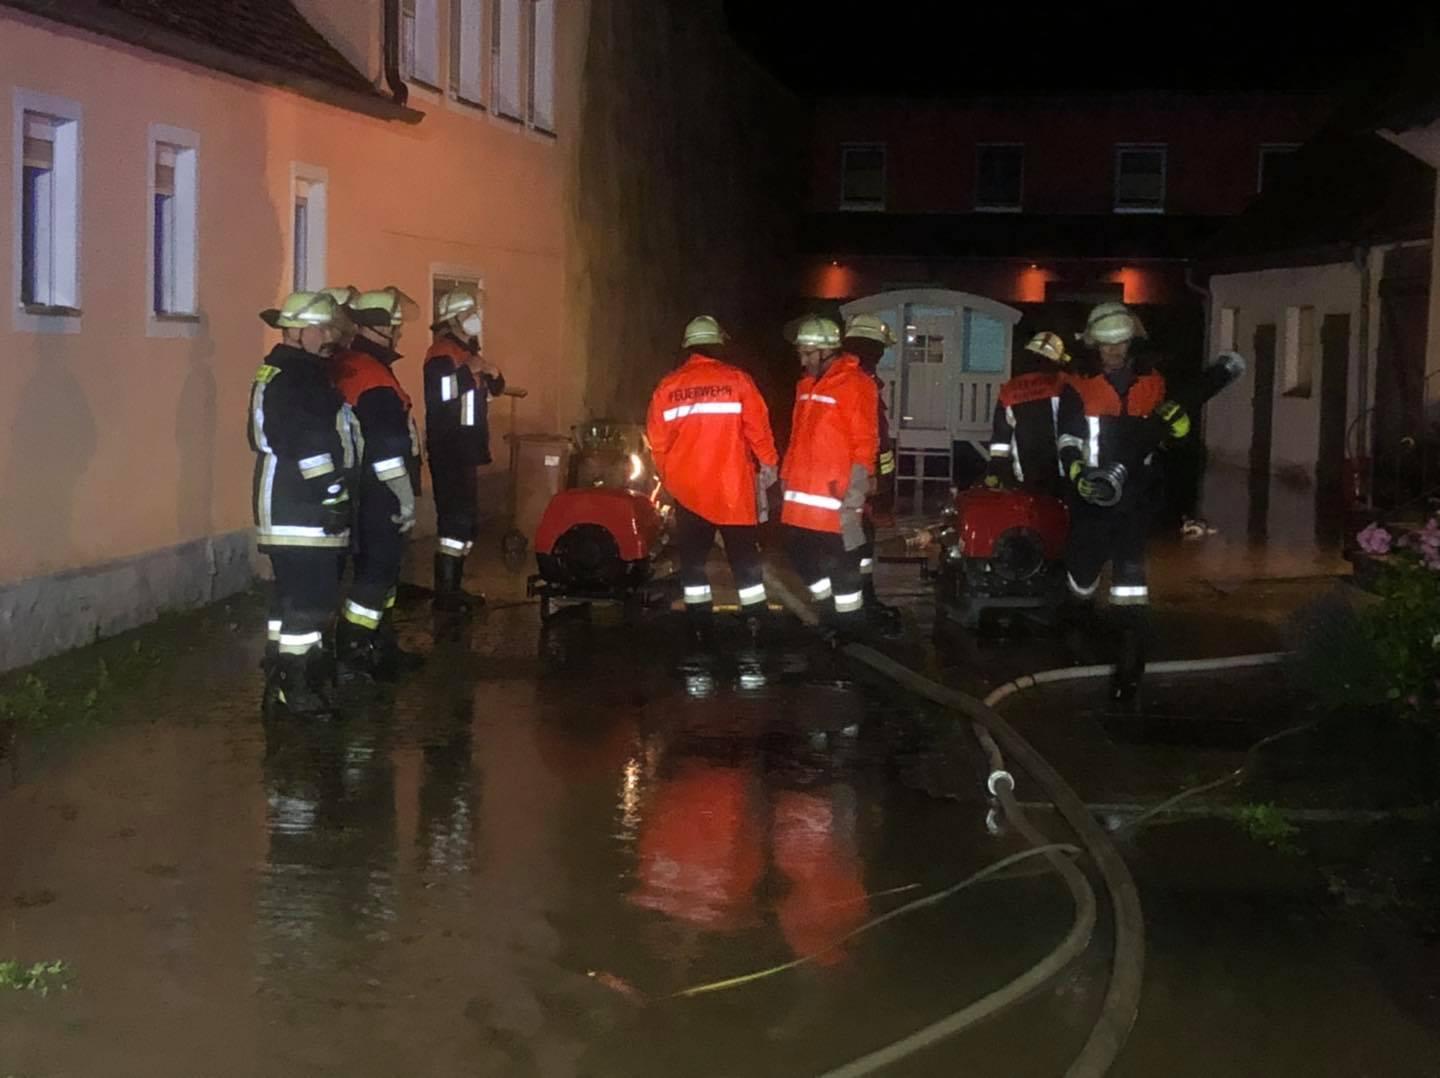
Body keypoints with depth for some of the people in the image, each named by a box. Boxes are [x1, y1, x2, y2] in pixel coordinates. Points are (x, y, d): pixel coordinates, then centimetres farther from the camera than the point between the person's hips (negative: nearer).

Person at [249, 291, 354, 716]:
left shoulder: (305, 373, 19)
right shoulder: (288, 379, -15)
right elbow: (306, 445, -22)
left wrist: (336, 496, 23)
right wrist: (334, 495, -21)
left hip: (304, 506, 11)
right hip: (299, 509, -11)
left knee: (297, 595, 18)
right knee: (311, 599, -11)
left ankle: (288, 675, 28)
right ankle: (296, 688, -6)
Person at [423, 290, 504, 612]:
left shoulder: (468, 352, 19)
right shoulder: (442, 353, -13)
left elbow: (496, 389, 27)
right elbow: (438, 392, -30)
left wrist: (493, 374, 6)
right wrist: (468, 371, -28)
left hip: (465, 449, 11)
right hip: (449, 449, -10)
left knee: (465, 517, 14)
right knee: (456, 517, -15)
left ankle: (454, 585, 22)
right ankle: (444, 591, -16)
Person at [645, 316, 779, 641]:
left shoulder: (667, 387, 1)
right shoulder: (736, 380, -5)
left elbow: (657, 441, 5)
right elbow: (758, 429, -6)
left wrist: (668, 477, 19)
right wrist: (769, 464, 9)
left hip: (686, 489, 2)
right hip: (732, 488, -1)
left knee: (692, 559, 10)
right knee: (745, 558, 8)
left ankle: (700, 631, 9)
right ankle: (756, 627, 6)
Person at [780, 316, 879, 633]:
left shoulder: (855, 384, -10)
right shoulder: (806, 385, 15)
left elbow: (865, 443, -14)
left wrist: (855, 492, -18)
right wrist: (787, 477, 20)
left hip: (835, 494, -8)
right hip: (803, 492, 8)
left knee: (842, 564, -1)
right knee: (799, 552, 14)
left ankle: (848, 625, 10)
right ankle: (830, 606, 31)